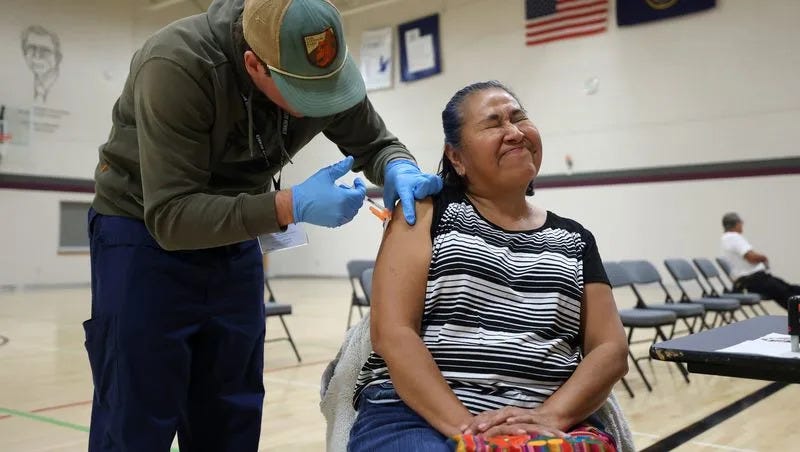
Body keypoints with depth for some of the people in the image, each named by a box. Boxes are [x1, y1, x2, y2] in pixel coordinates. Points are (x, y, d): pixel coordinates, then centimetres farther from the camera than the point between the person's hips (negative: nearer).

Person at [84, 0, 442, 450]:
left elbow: (375, 142, 0)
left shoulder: (324, 69, -14)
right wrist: (291, 206, -41)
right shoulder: (177, 67, -30)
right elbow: (170, 217, -32)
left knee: (232, 415, 10)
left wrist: (399, 169, -24)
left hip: (235, 237, 5)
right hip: (144, 232, -4)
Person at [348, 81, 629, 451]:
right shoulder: (426, 213, 5)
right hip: (417, 416, -2)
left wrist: (549, 416, -11)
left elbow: (611, 350, 7)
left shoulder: (574, 241, 14)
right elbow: (391, 333, -4)